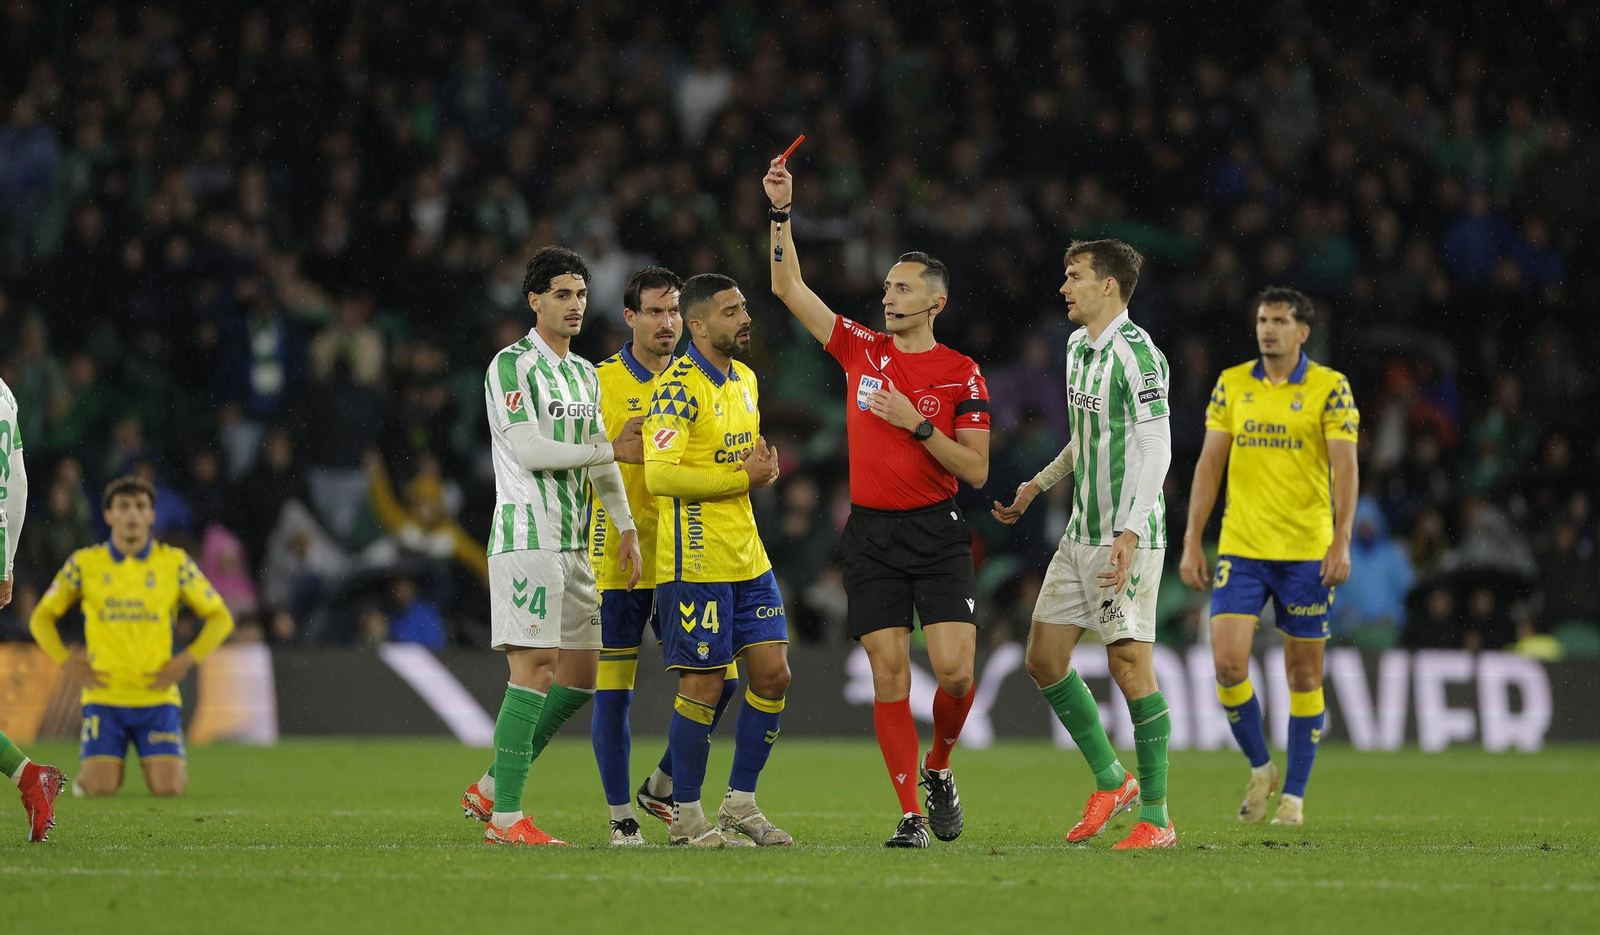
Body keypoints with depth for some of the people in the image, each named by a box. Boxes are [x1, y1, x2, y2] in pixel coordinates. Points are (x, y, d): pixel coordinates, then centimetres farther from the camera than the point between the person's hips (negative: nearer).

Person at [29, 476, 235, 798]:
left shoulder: (175, 563, 1)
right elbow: (41, 617, 12)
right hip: (104, 696, 0)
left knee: (168, 788, -13)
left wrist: (186, 661, -4)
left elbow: (221, 617, 8)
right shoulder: (85, 563, 1)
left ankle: (178, 765, 24)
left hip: (156, 696, 0)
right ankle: (87, 770, 24)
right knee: (101, 789, -13)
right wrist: (66, 662, -2)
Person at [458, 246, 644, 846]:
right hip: (526, 533, -9)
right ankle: (505, 816, -13)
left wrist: (625, 526, 10)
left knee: (580, 674, 8)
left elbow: (601, 459, 21)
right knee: (535, 667, -14)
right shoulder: (512, 365, -7)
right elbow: (530, 450, -15)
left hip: (572, 542, 9)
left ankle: (491, 788, 18)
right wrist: (611, 450, -8)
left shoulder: (585, 374, 18)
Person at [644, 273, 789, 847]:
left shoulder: (744, 380, 13)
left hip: (746, 557, 8)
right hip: (695, 562, -8)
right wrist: (744, 478, -18)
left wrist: (762, 467, 3)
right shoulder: (678, 388, -14)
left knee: (773, 674, 6)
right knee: (703, 686, -4)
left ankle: (740, 803, 17)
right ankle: (685, 818, 7)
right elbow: (659, 476, -23)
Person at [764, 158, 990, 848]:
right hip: (871, 537, 2)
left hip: (937, 534, -2)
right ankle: (911, 814, 0)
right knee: (889, 676, -4)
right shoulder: (861, 350, 8)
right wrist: (782, 213, 2)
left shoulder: (960, 374, -1)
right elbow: (787, 287, 10)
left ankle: (937, 769, 16)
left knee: (955, 671, -13)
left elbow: (976, 470, -4)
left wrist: (918, 426, -14)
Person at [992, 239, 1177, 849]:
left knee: (1129, 664, -9)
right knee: (1044, 659, 8)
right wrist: (1037, 487, 24)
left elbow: (1155, 450, -20)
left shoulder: (1137, 354, -15)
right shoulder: (1078, 347, 13)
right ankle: (1111, 782, 20)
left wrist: (1129, 533, -27)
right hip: (1081, 532, 9)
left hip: (1128, 537, -9)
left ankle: (1156, 818, -3)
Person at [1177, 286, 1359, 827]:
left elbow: (1345, 468, -6)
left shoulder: (1330, 388, -1)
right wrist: (1192, 543, 3)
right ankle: (1260, 768, 12)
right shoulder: (1231, 384, 8)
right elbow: (1209, 464, 9)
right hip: (1240, 549, 2)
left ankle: (1293, 796, 12)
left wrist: (1342, 541, -17)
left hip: (1306, 553, -2)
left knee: (1304, 673, 3)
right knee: (1228, 662, -10)